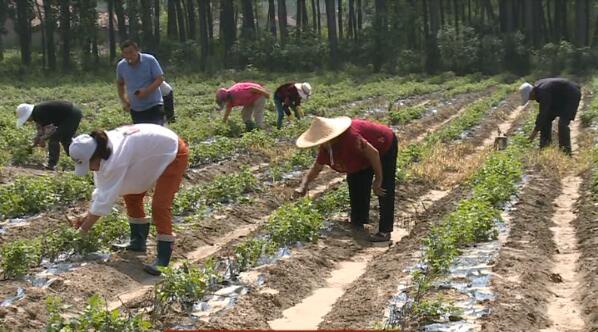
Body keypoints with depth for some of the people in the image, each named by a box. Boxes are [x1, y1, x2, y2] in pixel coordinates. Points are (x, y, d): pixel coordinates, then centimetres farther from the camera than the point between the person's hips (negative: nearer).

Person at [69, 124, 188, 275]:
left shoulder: (116, 159, -37)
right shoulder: (103, 154, -10)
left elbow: (106, 198, -29)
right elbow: (102, 190, 1)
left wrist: (83, 230, -20)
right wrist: (88, 216, -3)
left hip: (173, 154, -9)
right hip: (153, 154, 9)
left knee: (160, 205, -17)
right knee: (131, 194, 13)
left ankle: (163, 259, -13)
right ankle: (138, 241, 25)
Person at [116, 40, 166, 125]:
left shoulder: (150, 60, -11)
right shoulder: (121, 66, 1)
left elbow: (160, 78, -11)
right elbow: (120, 84, 18)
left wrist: (146, 91, -24)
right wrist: (124, 101, 5)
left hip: (154, 106, -4)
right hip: (135, 109, 4)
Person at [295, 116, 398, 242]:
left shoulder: (349, 136, -41)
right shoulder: (326, 147, -14)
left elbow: (373, 153, -34)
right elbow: (316, 167, -3)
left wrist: (378, 179, -26)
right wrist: (303, 185, -17)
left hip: (385, 147, -9)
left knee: (384, 191, -13)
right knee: (354, 182, 12)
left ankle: (385, 231, -9)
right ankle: (357, 223, 25)